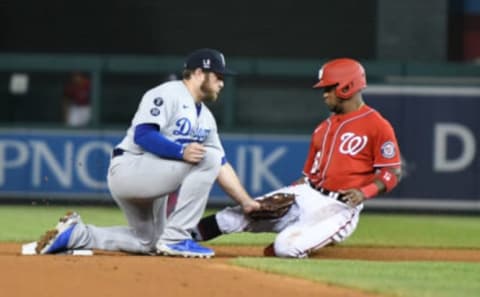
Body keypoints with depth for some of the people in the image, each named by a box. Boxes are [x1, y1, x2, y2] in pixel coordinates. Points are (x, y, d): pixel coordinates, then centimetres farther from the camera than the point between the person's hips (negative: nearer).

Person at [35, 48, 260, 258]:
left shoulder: (206, 117, 16)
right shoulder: (168, 94, -11)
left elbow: (221, 165, 13)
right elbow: (142, 135, -22)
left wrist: (245, 202, 4)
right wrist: (181, 151, -35)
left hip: (148, 178, 10)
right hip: (128, 169, -10)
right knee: (206, 157, -21)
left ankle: (76, 233, 19)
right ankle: (175, 239, -19)